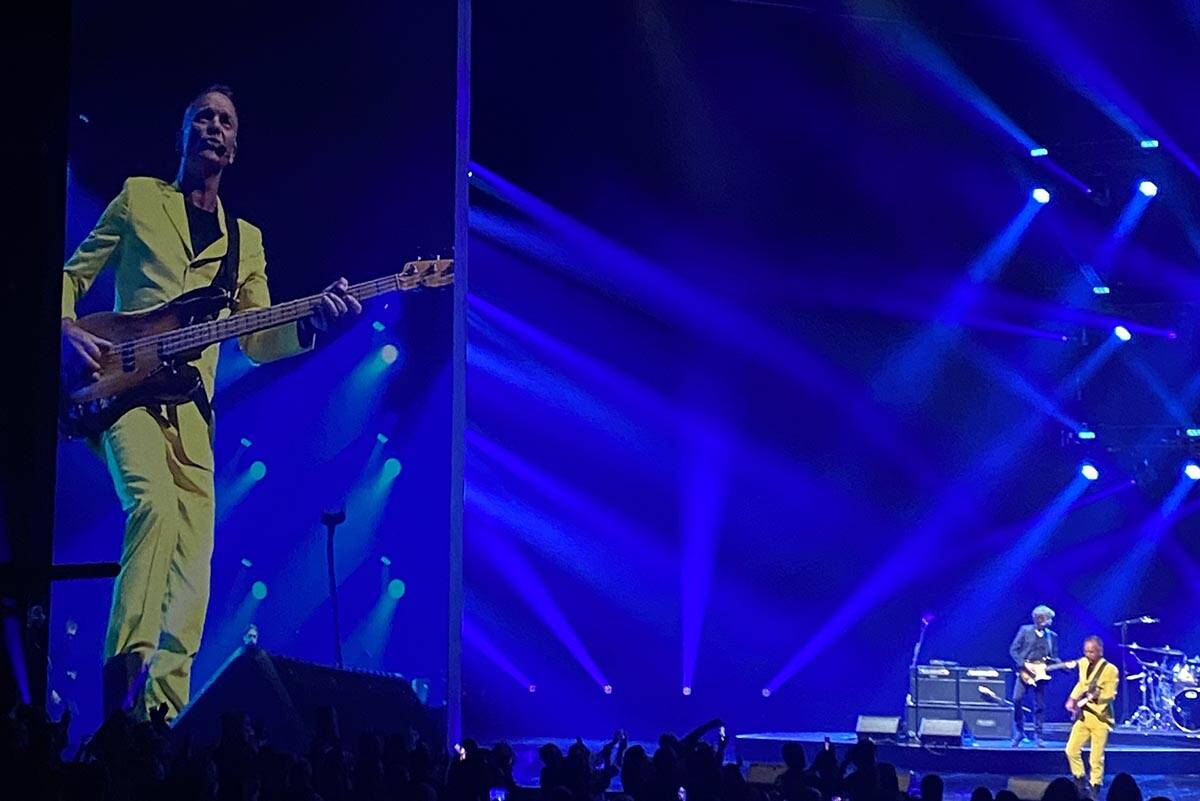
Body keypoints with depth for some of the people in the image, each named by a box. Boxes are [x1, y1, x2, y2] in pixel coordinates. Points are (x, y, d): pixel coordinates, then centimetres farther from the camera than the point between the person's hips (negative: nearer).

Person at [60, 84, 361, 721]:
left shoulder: (245, 240, 20)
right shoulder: (138, 198, 13)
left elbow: (257, 341, 15)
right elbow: (74, 275, 14)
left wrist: (311, 324, -5)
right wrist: (67, 330, -6)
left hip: (190, 406, 4)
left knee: (192, 562, -6)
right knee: (156, 504, -31)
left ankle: (159, 717, -4)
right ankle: (124, 675, -31)